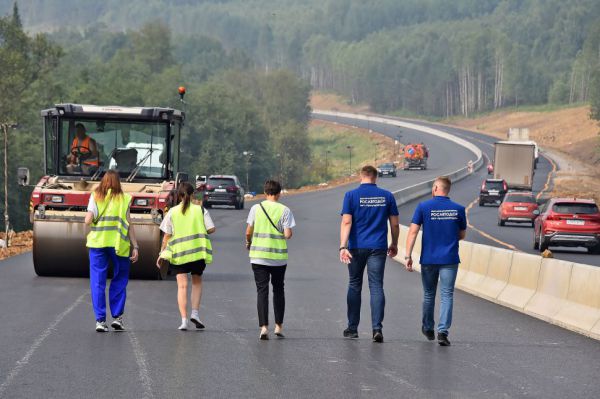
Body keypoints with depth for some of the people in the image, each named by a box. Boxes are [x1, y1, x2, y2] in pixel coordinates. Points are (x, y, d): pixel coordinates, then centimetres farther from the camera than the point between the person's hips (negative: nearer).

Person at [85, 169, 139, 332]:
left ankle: (100, 320, 0)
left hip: (97, 243, 0)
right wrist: (135, 247, 2)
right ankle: (117, 317, 8)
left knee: (97, 282, 4)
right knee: (119, 281, 13)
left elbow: (88, 220, -6)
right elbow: (129, 225, 0)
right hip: (119, 244, 0)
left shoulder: (95, 197, 3)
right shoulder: (124, 198, 3)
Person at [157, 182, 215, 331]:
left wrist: (162, 254, 9)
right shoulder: (201, 210, 1)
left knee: (182, 286, 0)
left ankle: (184, 319, -9)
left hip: (178, 253, 0)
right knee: (197, 282, 19)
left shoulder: (172, 212, 2)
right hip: (198, 251, 0)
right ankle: (195, 312, 4)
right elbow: (211, 229, -4)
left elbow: (167, 235, 1)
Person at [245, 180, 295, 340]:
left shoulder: (256, 208, -2)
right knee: (278, 290, 15)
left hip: (258, 256, 0)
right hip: (279, 257, 0)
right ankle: (278, 326, 16)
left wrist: (248, 242, 19)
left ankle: (263, 327, -10)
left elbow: (248, 232, -1)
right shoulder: (285, 210, -4)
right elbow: (288, 234, -10)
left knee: (262, 291, 1)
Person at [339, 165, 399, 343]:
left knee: (354, 286, 12)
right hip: (378, 248, 1)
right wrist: (394, 244, 20)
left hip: (357, 248, -1)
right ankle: (377, 328, -13)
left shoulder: (351, 195, -3)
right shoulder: (387, 196, 3)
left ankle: (352, 328, 16)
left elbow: (346, 222, -12)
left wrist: (343, 246, -16)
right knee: (377, 287, 0)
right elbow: (394, 224, 6)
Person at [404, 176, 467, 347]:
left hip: (428, 258, 0)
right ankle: (443, 331, -13)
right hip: (450, 259, 0)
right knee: (447, 296, 0)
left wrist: (408, 256, -6)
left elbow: (413, 232, -8)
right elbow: (462, 235, 10)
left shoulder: (423, 207, -5)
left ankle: (428, 329, 30)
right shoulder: (458, 209, 0)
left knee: (428, 295, 16)